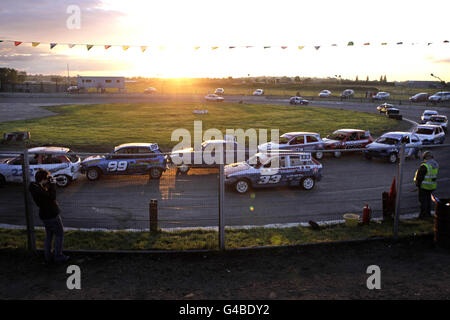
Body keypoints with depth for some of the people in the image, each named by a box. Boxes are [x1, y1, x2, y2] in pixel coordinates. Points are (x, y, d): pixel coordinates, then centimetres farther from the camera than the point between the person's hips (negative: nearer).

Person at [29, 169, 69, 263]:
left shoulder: (35, 186, 5)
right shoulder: (38, 189, -26)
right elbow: (52, 196, -28)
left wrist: (50, 185, -1)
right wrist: (53, 184, -21)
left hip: (45, 215, 10)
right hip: (51, 216, -10)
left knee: (49, 235, 21)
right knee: (60, 234, 6)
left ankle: (48, 256, 29)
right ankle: (58, 256, 13)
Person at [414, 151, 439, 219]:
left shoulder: (424, 166, -22)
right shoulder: (436, 164, 3)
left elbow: (419, 176, -18)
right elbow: (435, 175, 12)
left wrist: (418, 184, -5)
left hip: (424, 186, -7)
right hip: (432, 185, 7)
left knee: (423, 200, 1)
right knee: (428, 199, 19)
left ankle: (423, 214, 5)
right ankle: (428, 213, 28)